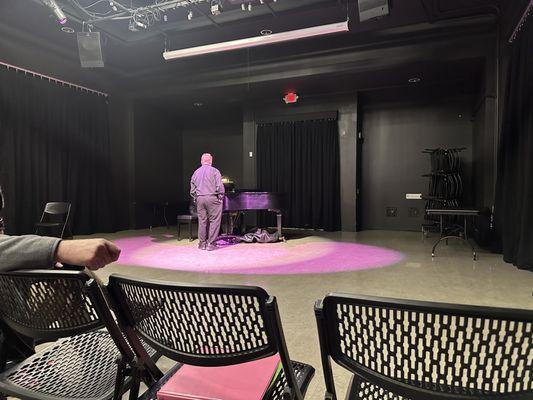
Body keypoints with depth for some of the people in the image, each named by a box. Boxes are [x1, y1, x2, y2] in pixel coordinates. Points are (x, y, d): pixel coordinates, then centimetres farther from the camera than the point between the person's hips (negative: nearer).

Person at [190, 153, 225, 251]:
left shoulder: (196, 172, 11)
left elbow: (192, 189, 12)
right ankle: (211, 243, -1)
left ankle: (202, 243, 16)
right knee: (214, 220, 1)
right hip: (212, 198, -5)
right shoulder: (214, 171, -3)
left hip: (200, 199, 5)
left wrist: (195, 199, 20)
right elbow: (219, 186, -9)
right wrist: (221, 197, 1)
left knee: (202, 221, 10)